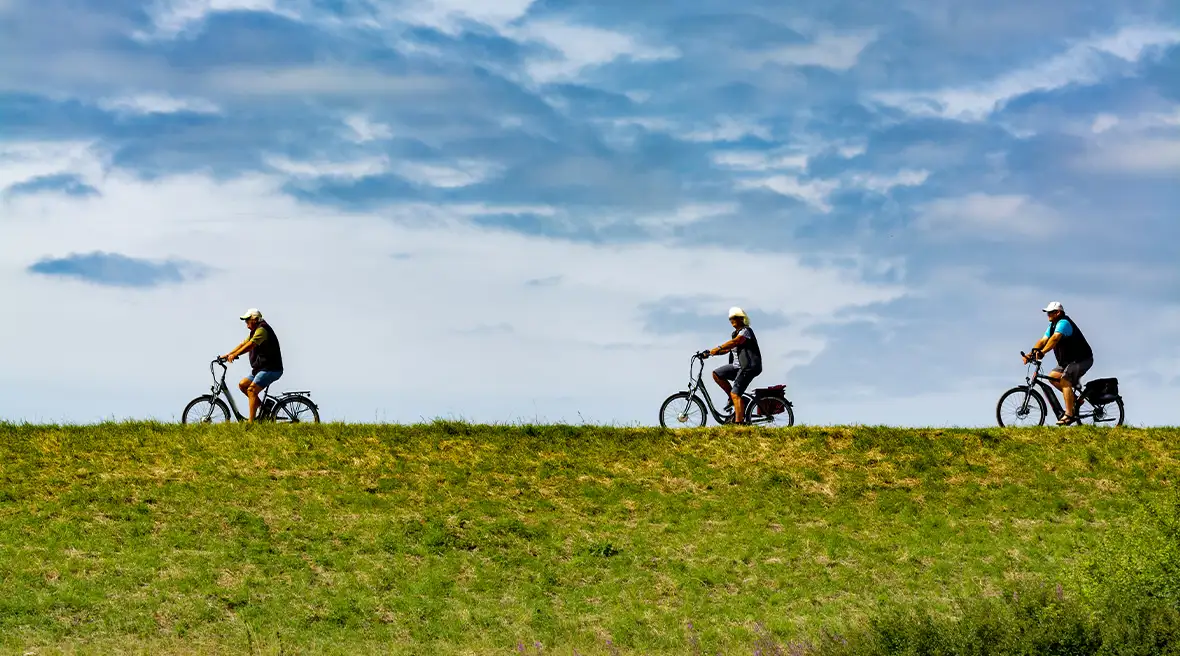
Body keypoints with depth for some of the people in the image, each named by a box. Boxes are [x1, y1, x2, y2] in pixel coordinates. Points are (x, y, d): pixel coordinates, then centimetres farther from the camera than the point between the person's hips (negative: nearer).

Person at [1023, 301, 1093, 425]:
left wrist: (1042, 352, -45)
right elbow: (1043, 340, 5)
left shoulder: (1063, 323, -18)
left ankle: (1069, 415, -27)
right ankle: (1074, 399, 11)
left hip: (1082, 359, -10)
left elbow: (1055, 338, -35)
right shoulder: (1053, 325, 13)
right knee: (1052, 377, 3)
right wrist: (1032, 353, -11)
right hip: (1069, 360, 10)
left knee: (1065, 380, -22)